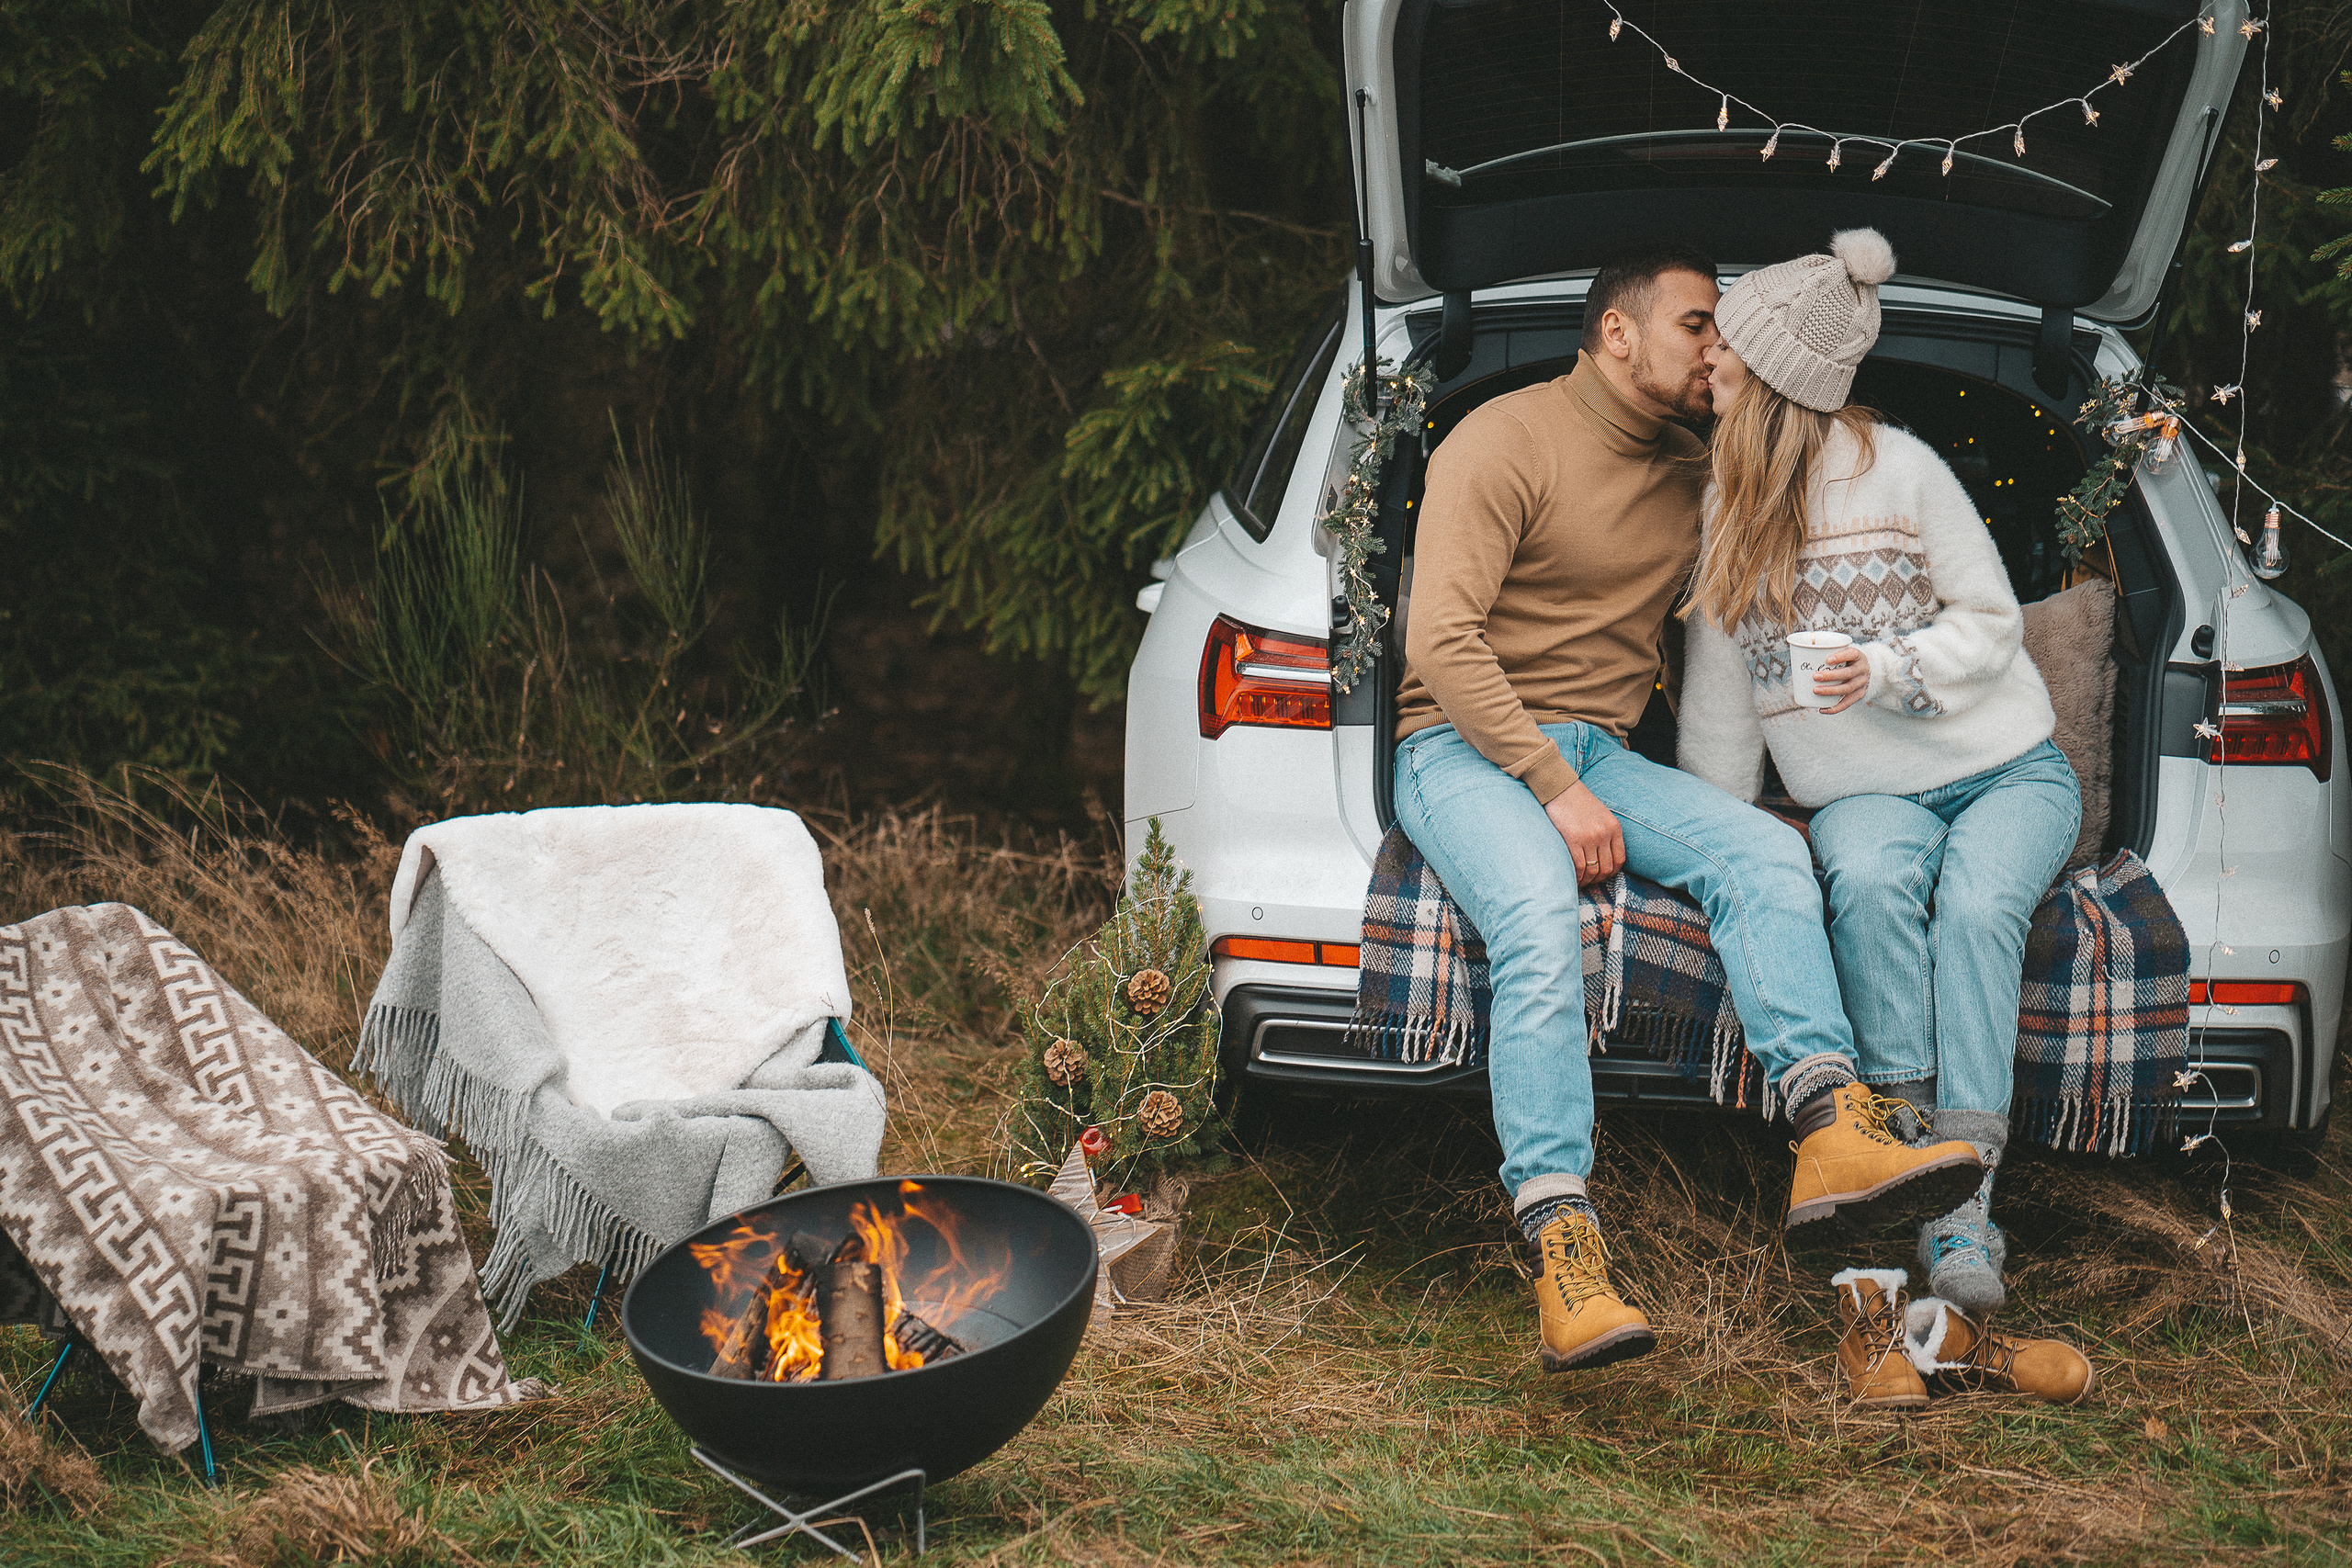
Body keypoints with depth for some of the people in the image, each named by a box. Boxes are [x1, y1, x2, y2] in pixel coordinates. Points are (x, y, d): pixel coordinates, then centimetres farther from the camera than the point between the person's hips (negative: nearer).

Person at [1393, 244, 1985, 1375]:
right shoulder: (1505, 443, -4)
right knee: (1538, 922, -36)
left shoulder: (1694, 476, 18)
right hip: (1465, 747, -6)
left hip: (1599, 750, 6)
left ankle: (1833, 1133, -39)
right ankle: (1564, 1251, -44)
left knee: (1764, 852, -23)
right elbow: (1442, 640, -13)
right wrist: (1556, 790, -20)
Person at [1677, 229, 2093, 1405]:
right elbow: (1718, 679, 12)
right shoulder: (1724, 501, 5)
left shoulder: (1898, 471, -7)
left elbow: (1992, 621, -3)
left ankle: (1961, 1216, -41)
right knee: (1870, 887, -34)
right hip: (1866, 793, 2)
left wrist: (1892, 669, -20)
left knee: (1976, 908, -33)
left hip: (2006, 770, -2)